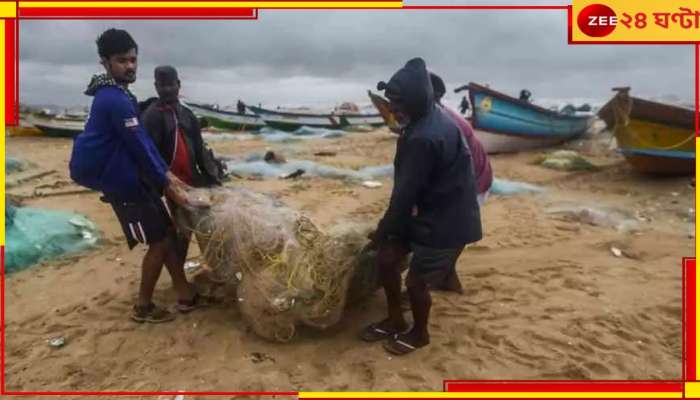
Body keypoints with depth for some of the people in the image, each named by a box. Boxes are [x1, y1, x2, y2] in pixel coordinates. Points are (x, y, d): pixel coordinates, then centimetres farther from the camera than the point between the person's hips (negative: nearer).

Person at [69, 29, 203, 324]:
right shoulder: (116, 100, -20)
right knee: (158, 243, -1)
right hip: (126, 185, -10)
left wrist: (166, 174, 10)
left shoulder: (115, 95, 13)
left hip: (135, 180, 10)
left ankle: (185, 293, 23)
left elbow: (143, 141, 13)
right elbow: (139, 147, -19)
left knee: (166, 234, 14)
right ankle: (143, 307, 14)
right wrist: (166, 183, -11)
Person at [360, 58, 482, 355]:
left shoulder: (424, 138, -31)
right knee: (386, 257, 10)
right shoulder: (429, 118, 2)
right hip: (429, 209, 9)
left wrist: (383, 229, -10)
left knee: (416, 280, 5)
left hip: (448, 220, -9)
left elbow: (405, 191, -24)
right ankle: (395, 321, 30)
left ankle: (419, 333, 33)